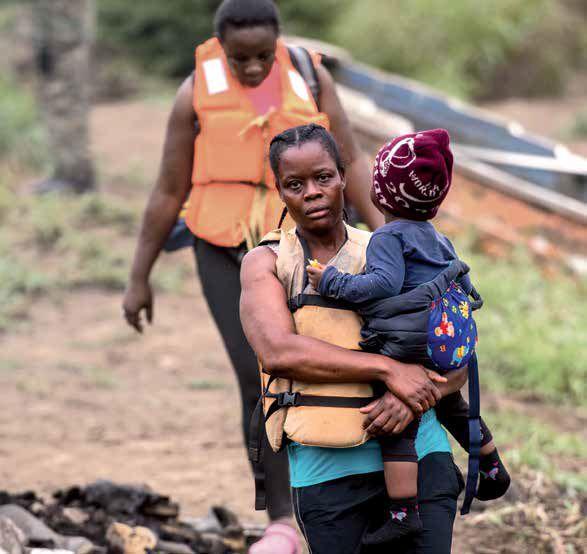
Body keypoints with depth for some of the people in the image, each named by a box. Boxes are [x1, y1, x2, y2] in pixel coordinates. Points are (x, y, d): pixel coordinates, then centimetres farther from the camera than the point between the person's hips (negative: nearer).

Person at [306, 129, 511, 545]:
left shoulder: (388, 237, -10)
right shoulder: (438, 239, 16)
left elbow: (384, 284, -25)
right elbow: (465, 286, 20)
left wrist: (333, 283, -17)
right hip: (453, 348, 9)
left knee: (399, 427, -8)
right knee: (454, 409, 32)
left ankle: (404, 511, -16)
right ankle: (494, 470, 48)